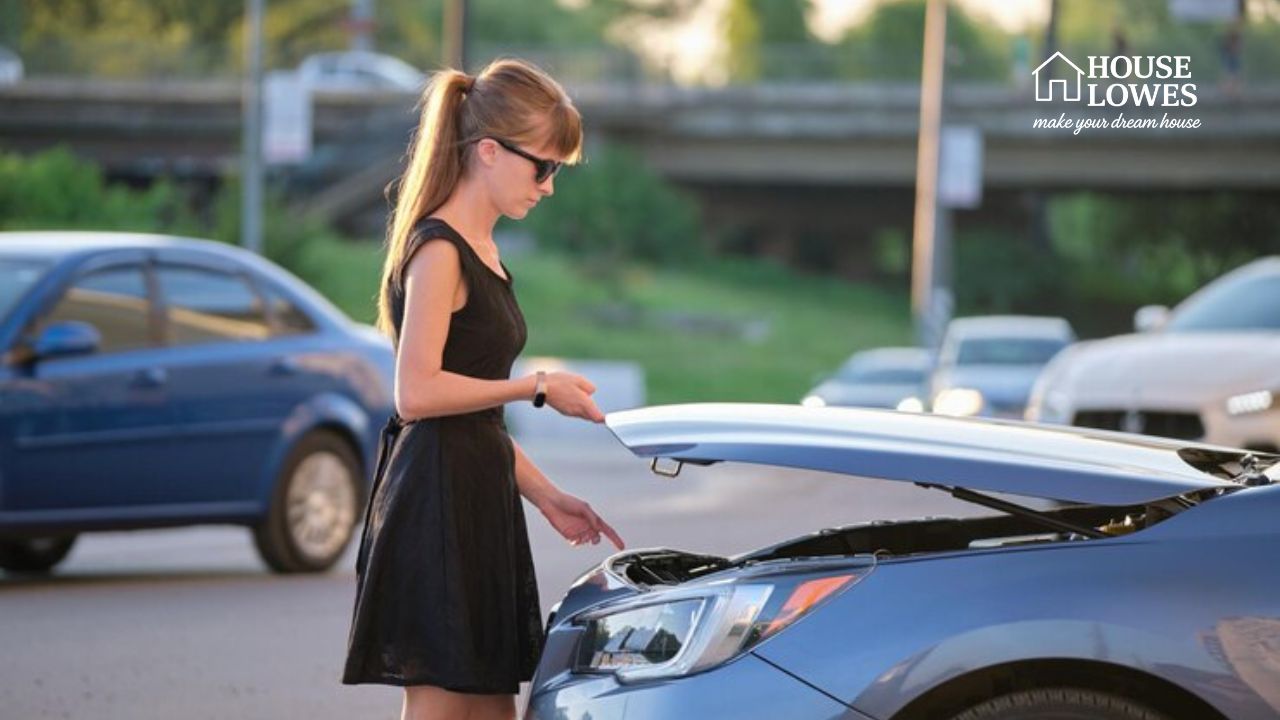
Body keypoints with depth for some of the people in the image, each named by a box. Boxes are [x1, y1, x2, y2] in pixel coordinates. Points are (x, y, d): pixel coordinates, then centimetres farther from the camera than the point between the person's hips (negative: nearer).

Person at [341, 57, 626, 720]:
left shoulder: (480, 252, 18)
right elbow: (417, 392, -20)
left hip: (480, 499, 10)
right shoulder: (438, 250, -12)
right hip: (436, 499, -10)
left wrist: (546, 498, 16)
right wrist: (538, 388, -13)